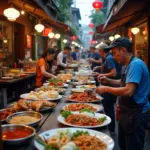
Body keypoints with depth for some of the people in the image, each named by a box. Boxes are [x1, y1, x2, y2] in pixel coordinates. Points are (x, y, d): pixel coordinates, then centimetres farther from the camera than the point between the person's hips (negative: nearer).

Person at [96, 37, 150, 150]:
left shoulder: (136, 64, -22)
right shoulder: (128, 65, 9)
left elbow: (128, 91, -30)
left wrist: (106, 89, -19)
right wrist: (107, 80, 6)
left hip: (135, 114, -10)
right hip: (126, 112, 10)